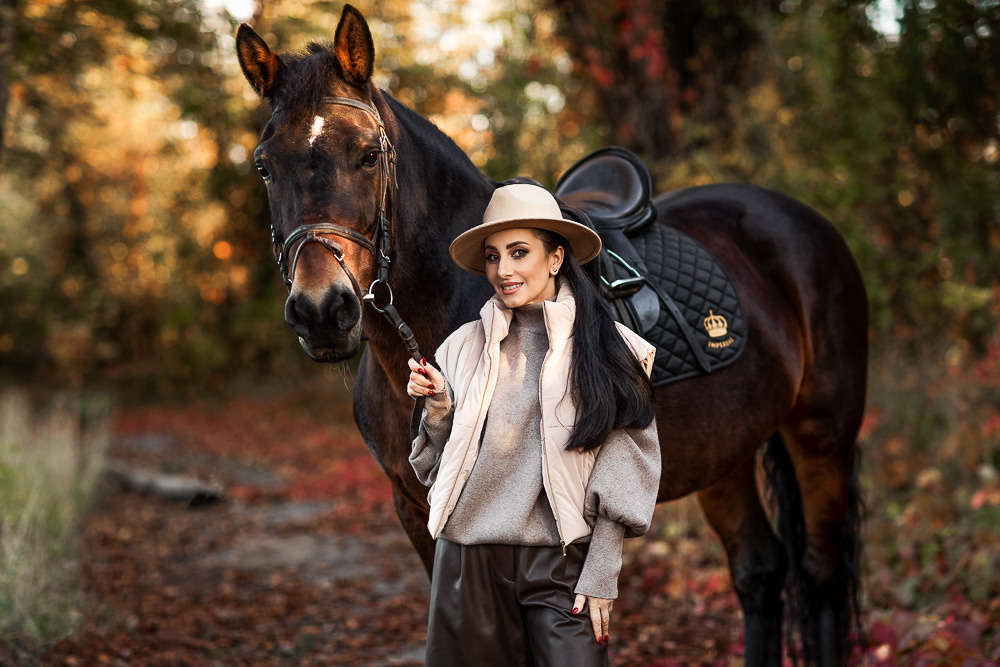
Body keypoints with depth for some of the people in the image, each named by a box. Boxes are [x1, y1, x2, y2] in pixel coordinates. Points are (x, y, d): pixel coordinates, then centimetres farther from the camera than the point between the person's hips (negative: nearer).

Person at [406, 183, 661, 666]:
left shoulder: (607, 347, 0)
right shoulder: (464, 347, 5)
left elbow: (624, 474, 0)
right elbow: (440, 469, 11)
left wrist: (601, 573, -5)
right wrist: (437, 409, -6)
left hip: (562, 559, -2)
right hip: (469, 555, 2)